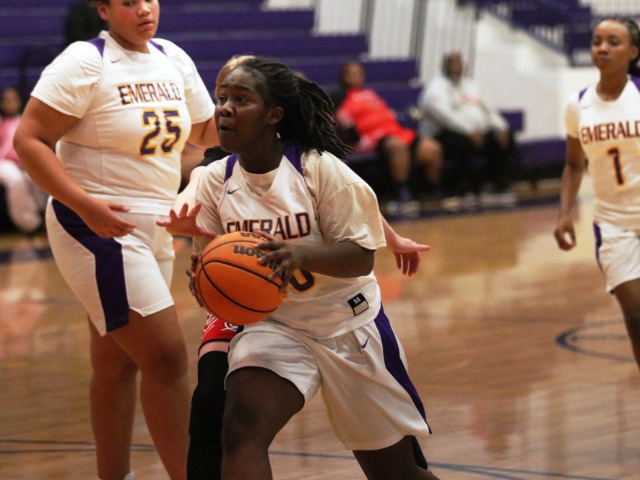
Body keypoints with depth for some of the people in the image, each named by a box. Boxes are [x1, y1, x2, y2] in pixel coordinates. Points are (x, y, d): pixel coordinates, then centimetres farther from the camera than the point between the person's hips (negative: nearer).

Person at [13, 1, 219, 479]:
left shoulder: (173, 59, 9)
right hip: (96, 228, -7)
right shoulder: (86, 62, -13)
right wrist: (85, 204, -26)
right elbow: (29, 140, -16)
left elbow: (207, 130, 20)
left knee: (118, 362, 15)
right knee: (166, 355, -12)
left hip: (154, 230, 7)